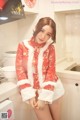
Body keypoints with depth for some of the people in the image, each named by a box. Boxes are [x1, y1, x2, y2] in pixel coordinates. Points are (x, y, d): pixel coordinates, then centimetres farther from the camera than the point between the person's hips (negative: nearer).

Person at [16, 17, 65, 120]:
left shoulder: (50, 48, -6)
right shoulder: (22, 46, -7)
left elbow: (51, 72, -8)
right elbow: (20, 70, -8)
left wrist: (44, 97, -15)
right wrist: (29, 95, -13)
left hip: (51, 89, 1)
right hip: (34, 91, -1)